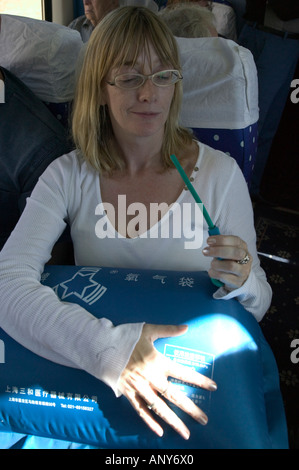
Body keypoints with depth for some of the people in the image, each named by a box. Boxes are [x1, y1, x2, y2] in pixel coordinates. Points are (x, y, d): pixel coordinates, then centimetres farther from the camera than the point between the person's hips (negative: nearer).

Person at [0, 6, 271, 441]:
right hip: (90, 369, 1)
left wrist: (240, 285, -22)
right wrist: (108, 347, -31)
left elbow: (257, 305, 2)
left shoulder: (220, 173, -5)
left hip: (195, 372, 0)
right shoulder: (68, 176, -3)